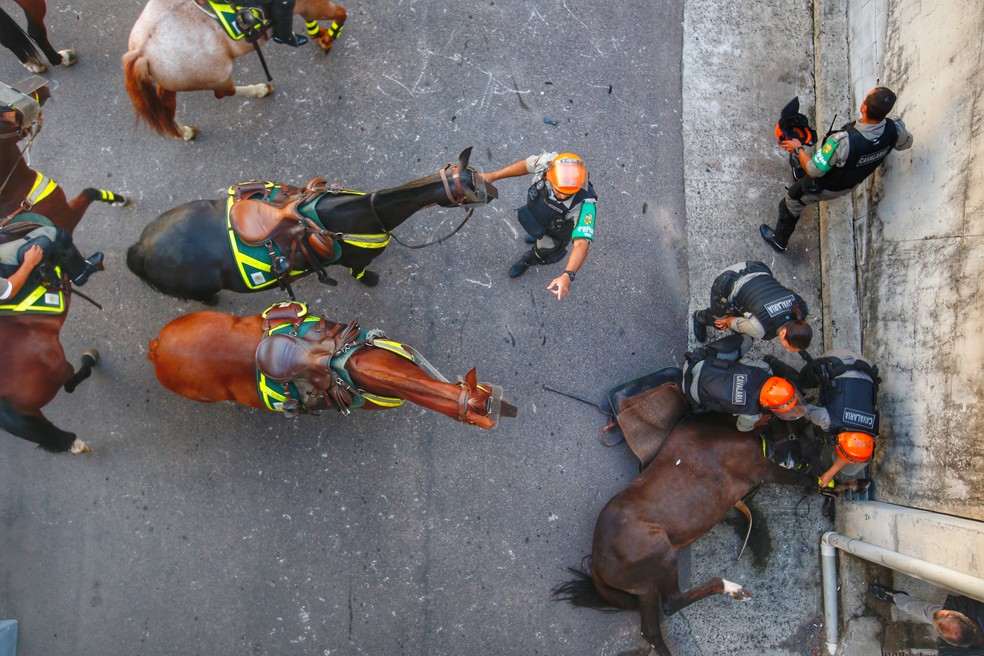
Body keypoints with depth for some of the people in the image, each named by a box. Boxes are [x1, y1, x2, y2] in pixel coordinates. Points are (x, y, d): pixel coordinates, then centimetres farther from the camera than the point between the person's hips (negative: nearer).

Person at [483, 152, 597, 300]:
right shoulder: (547, 163, -37)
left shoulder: (584, 204, -48)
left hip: (557, 231, -3)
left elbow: (581, 244, -52)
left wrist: (567, 276, -67)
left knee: (542, 253, 27)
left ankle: (528, 259, 63)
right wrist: (492, 176, -8)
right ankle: (539, 236, 74)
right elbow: (527, 164, -15)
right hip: (536, 209, 3)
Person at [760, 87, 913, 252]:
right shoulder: (895, 129, -28)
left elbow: (813, 171, -33)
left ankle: (779, 240, 45)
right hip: (853, 183, 6)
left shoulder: (843, 142, -46)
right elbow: (906, 143, -3)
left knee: (791, 204, 21)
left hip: (826, 188, -6)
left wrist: (798, 150, -16)